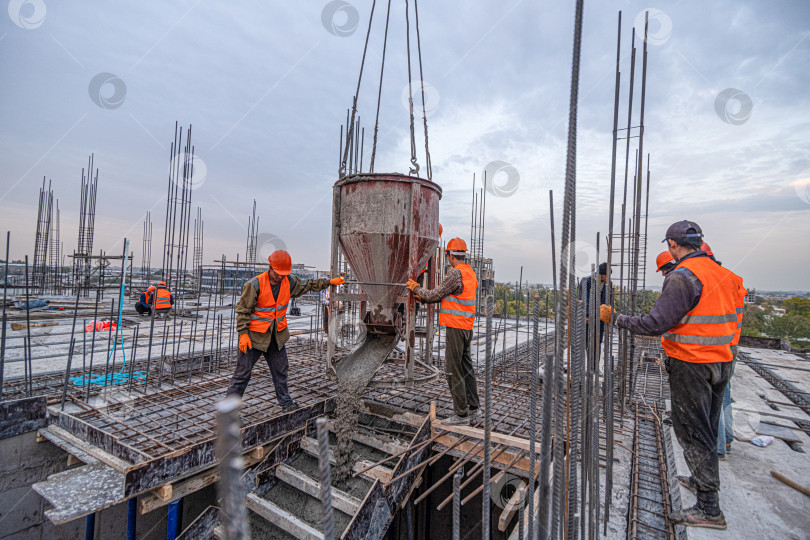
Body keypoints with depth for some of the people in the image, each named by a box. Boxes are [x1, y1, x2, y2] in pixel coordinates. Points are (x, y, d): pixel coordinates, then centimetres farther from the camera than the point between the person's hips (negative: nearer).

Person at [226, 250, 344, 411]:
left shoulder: (289, 281, -2)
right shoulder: (255, 284, -18)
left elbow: (308, 285, 15)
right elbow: (243, 310, -13)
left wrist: (329, 282, 13)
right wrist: (243, 334, -16)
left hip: (277, 335, 5)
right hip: (254, 335, -5)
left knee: (280, 370, 15)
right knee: (243, 371, 2)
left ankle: (286, 402, 30)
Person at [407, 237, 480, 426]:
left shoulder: (456, 274, -17)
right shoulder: (471, 273, 13)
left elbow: (435, 295, -11)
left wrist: (416, 288, 6)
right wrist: (423, 298, 19)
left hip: (455, 327, -9)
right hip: (467, 327, 9)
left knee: (453, 370, -1)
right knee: (467, 369, 14)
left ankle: (461, 414, 7)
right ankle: (473, 410, 23)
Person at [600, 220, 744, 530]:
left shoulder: (683, 276, -20)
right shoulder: (722, 274, 8)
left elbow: (656, 323, -26)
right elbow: (729, 316, 15)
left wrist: (615, 319, -17)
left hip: (691, 365, -9)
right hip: (721, 362, 9)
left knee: (692, 432, 2)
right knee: (707, 428, 22)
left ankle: (709, 509, 10)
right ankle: (702, 481, 39)